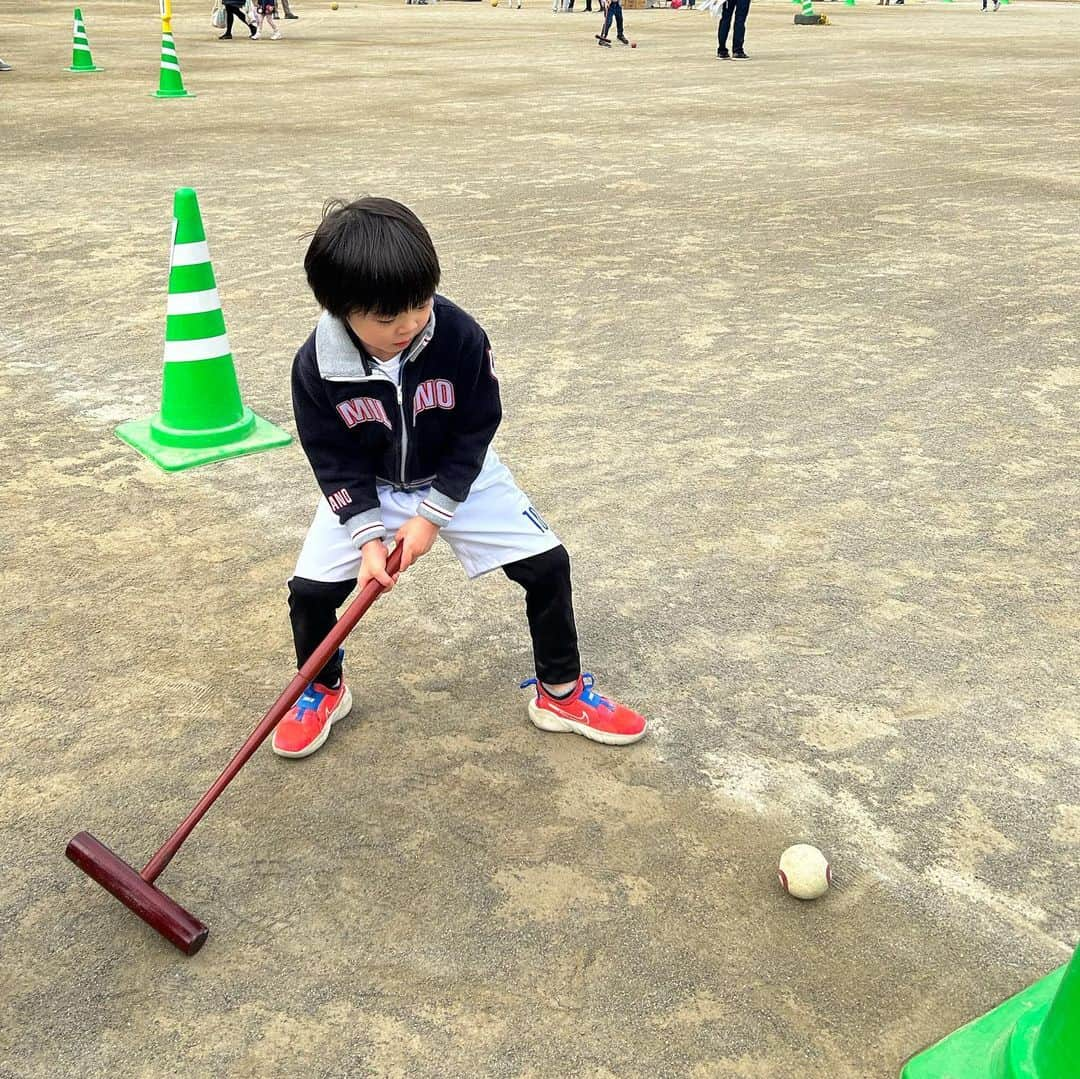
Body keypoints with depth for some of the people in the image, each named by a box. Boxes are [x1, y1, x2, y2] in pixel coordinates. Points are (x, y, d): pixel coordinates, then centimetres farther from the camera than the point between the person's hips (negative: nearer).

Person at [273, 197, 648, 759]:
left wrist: (431, 515, -19)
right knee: (310, 588, -9)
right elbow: (336, 463, -13)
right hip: (365, 488, 1)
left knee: (548, 563, -8)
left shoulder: (460, 336, -29)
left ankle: (561, 693, 14)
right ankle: (322, 690, 23)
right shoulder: (315, 367, -25)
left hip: (458, 477, 0)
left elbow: (474, 433, -17)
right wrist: (367, 536, -23)